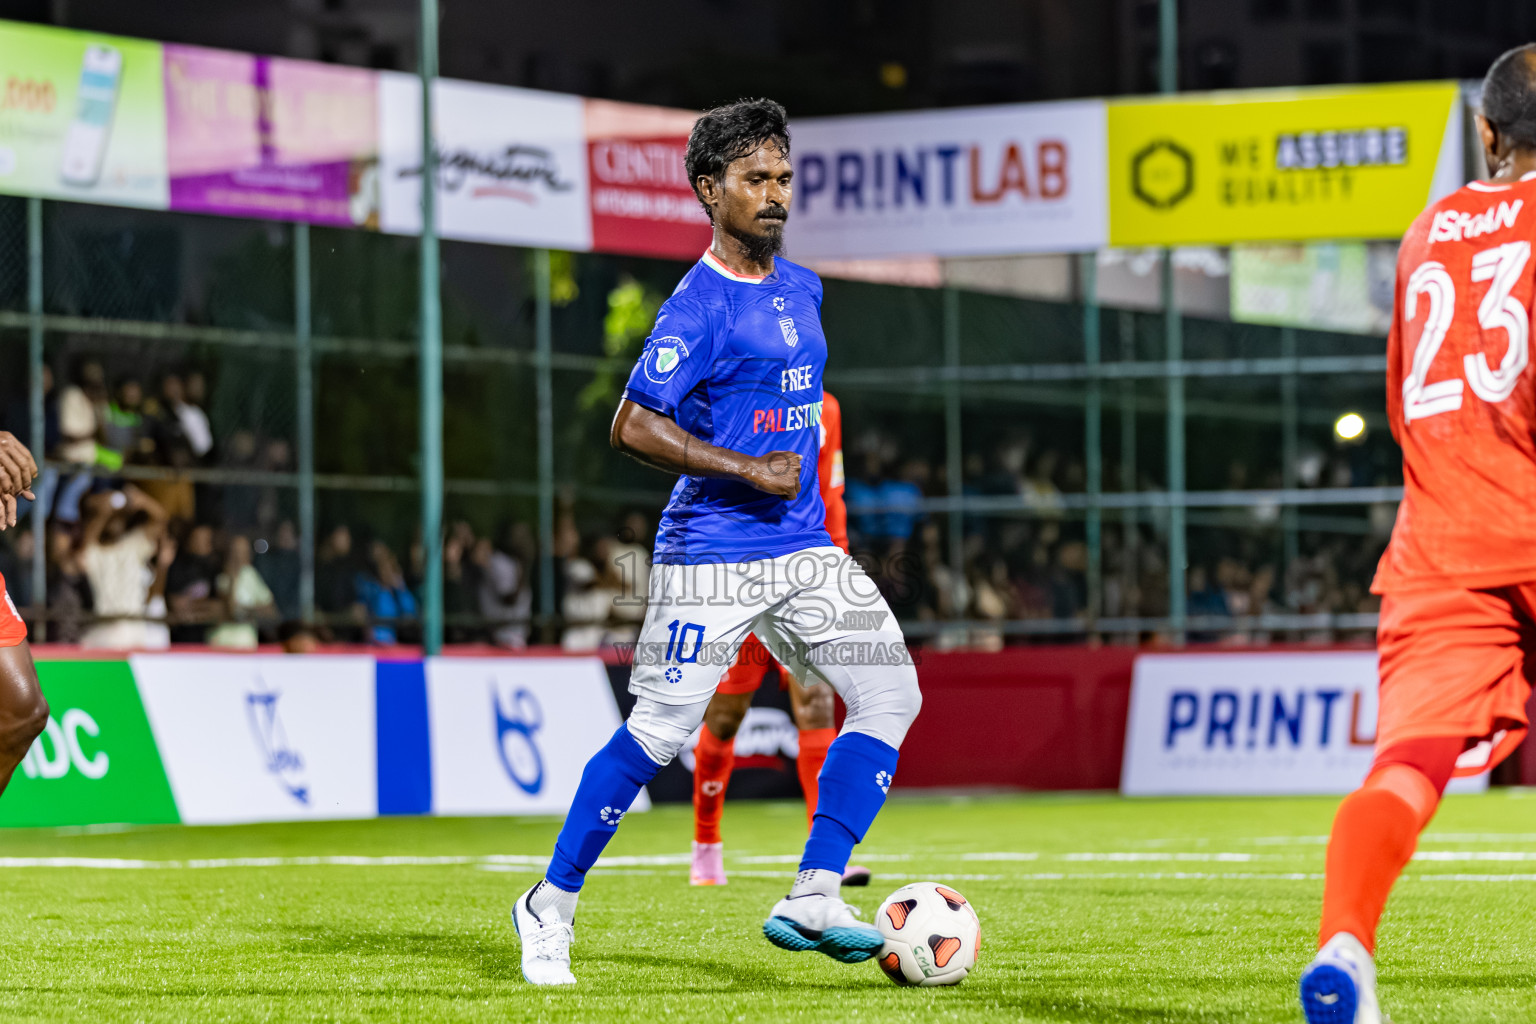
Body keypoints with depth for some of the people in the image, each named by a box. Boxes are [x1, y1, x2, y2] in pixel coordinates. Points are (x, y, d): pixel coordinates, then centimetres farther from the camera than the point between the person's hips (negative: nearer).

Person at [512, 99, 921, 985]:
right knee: (660, 734, -6)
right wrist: (749, 471, -18)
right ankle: (553, 905, 11)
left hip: (805, 549, 7)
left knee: (892, 695, -6)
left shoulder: (802, 290, 13)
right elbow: (633, 426, -18)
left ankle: (812, 898, -5)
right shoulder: (698, 306, -12)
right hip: (712, 556, -7)